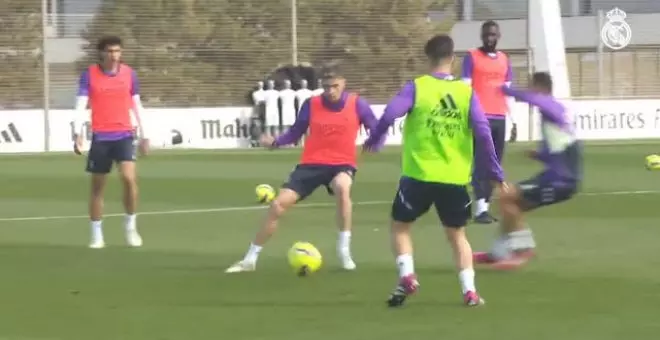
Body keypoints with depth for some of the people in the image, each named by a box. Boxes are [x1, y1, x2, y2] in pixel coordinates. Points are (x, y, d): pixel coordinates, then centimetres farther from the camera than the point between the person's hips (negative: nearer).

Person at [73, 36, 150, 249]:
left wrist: (144, 136, 13)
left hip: (124, 135, 0)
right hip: (100, 137, 0)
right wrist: (78, 134, -21)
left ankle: (130, 226, -1)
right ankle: (97, 236, 16)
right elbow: (81, 106, -8)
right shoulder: (89, 75, -2)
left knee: (129, 178, -19)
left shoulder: (129, 74, 4)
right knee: (97, 187, 6)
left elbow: (137, 106, 13)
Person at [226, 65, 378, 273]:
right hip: (311, 163, 2)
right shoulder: (311, 104, -3)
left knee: (342, 186, -39)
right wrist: (275, 143, -13)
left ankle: (344, 250, -24)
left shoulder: (357, 104, -7)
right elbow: (295, 133, 5)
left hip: (342, 164, -2)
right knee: (278, 204, -7)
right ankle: (250, 260, 9)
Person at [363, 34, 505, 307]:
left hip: (419, 175, -2)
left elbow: (389, 115, -17)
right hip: (455, 179, 2)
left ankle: (407, 277, -3)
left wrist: (373, 140, 3)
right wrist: (495, 174, 1)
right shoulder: (467, 92, 1)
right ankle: (469, 291, 4)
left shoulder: (416, 88, -5)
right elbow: (483, 133, -6)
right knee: (457, 234, 16)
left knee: (400, 225, 17)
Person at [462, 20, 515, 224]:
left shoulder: (504, 60, 16)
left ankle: (486, 206, 7)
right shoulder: (472, 57, 1)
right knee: (480, 162, -10)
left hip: (500, 118, 5)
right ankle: (480, 209, -14)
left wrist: (513, 120, 12)